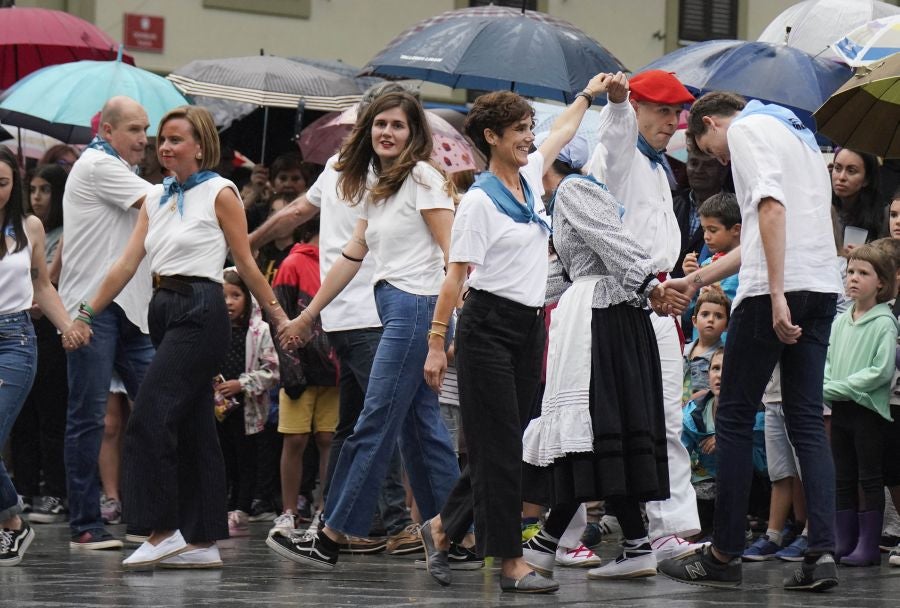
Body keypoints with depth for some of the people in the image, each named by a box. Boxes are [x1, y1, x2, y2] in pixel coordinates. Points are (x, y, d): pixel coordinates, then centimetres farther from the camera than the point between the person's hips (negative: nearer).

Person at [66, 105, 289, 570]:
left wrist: (278, 317, 0)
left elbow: (246, 265, -1)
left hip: (200, 312, -8)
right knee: (191, 427, 7)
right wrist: (88, 314, 8)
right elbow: (127, 264, 12)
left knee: (148, 421, -16)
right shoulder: (156, 198, 14)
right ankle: (203, 542, 9)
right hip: (164, 310, 8)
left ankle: (162, 531, -13)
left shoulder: (219, 193, -4)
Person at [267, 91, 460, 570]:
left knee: (374, 425, -8)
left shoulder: (421, 178, -5)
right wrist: (307, 315, 24)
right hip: (394, 310, 9)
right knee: (421, 427, 7)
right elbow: (350, 258, 23)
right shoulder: (375, 190, 20)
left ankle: (329, 540, -8)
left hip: (416, 306, -9)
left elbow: (452, 251, -11)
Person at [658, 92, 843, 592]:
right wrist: (697, 280, 33)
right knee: (808, 421, 6)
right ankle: (823, 553, -7)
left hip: (776, 289, -8)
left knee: (735, 418, 2)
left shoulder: (745, 129, 0)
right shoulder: (798, 134, 27)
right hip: (823, 288, 8)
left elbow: (771, 207, -17)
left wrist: (776, 294, -22)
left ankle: (725, 555, 5)